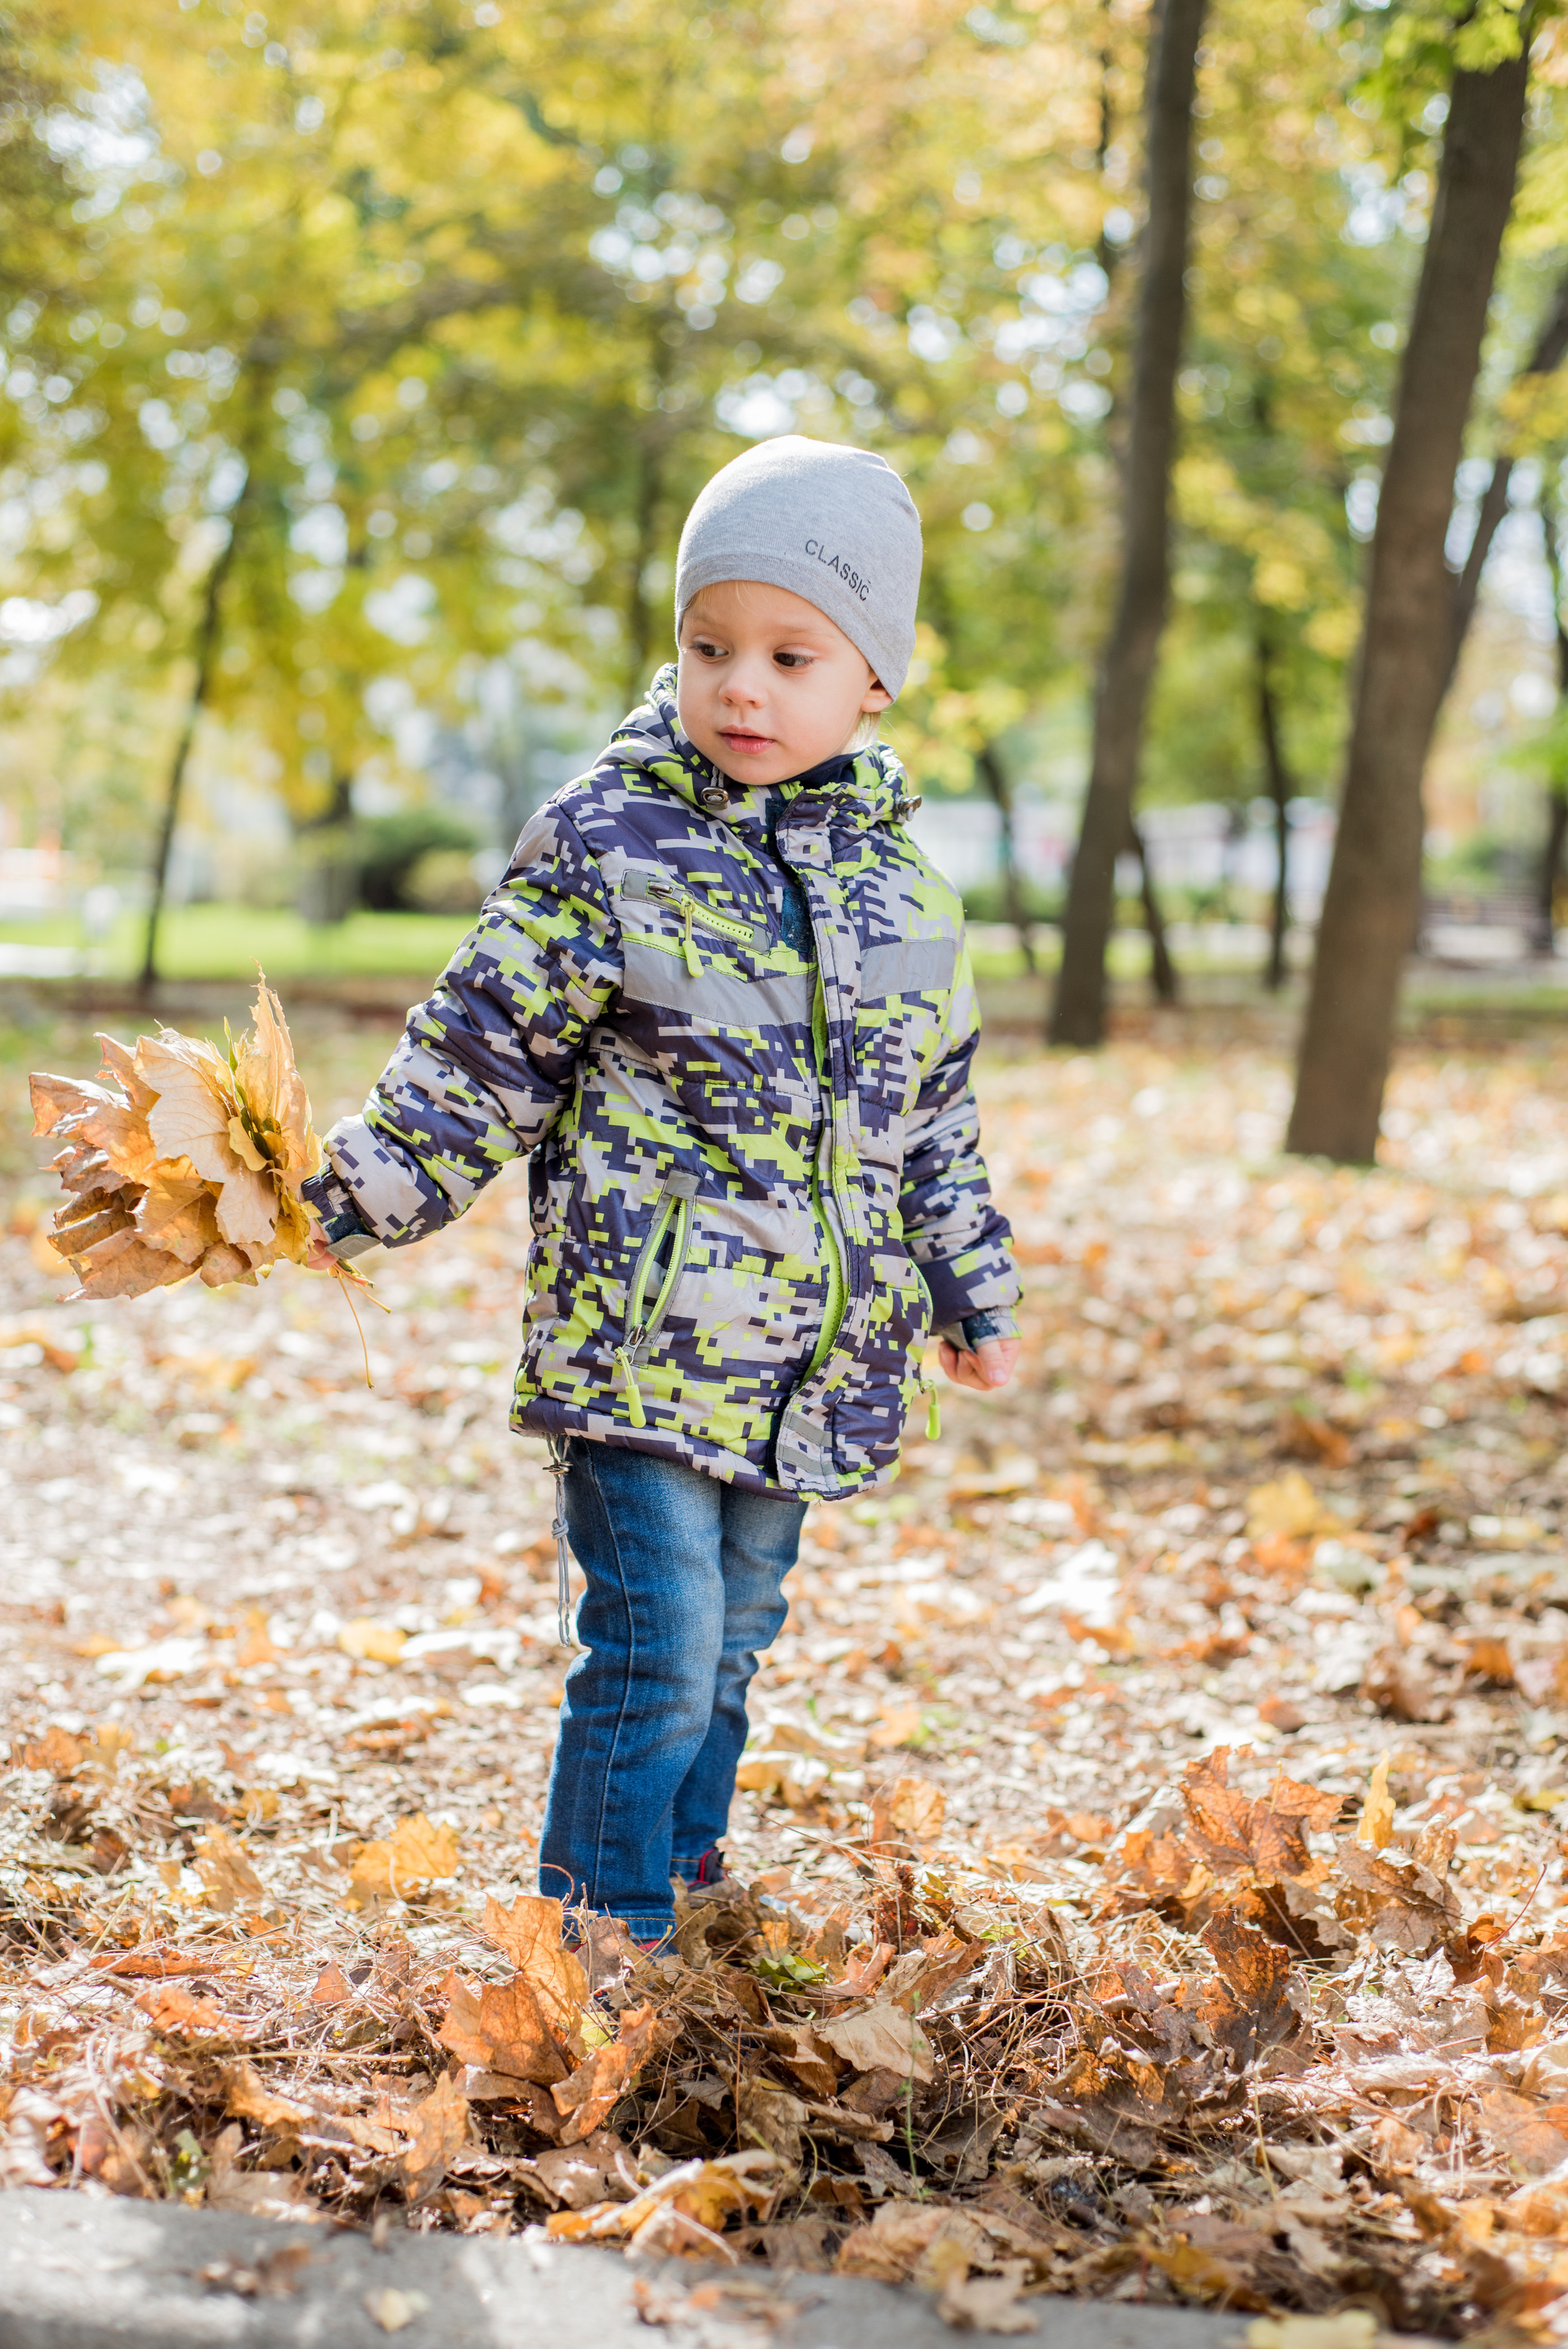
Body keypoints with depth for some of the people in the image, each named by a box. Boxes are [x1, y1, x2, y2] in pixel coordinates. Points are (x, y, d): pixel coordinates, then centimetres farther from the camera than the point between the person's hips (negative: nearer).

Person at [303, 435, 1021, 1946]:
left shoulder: (897, 882, 7)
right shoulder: (604, 843, -8)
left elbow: (934, 1111, 17)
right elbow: (479, 1058, -5)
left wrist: (974, 1293, 22)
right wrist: (340, 1202, -11)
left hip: (810, 1358, 5)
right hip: (638, 1343, -5)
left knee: (733, 1643, 17)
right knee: (657, 1651, -7)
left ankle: (686, 1877, 35)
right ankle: (602, 1927, 7)